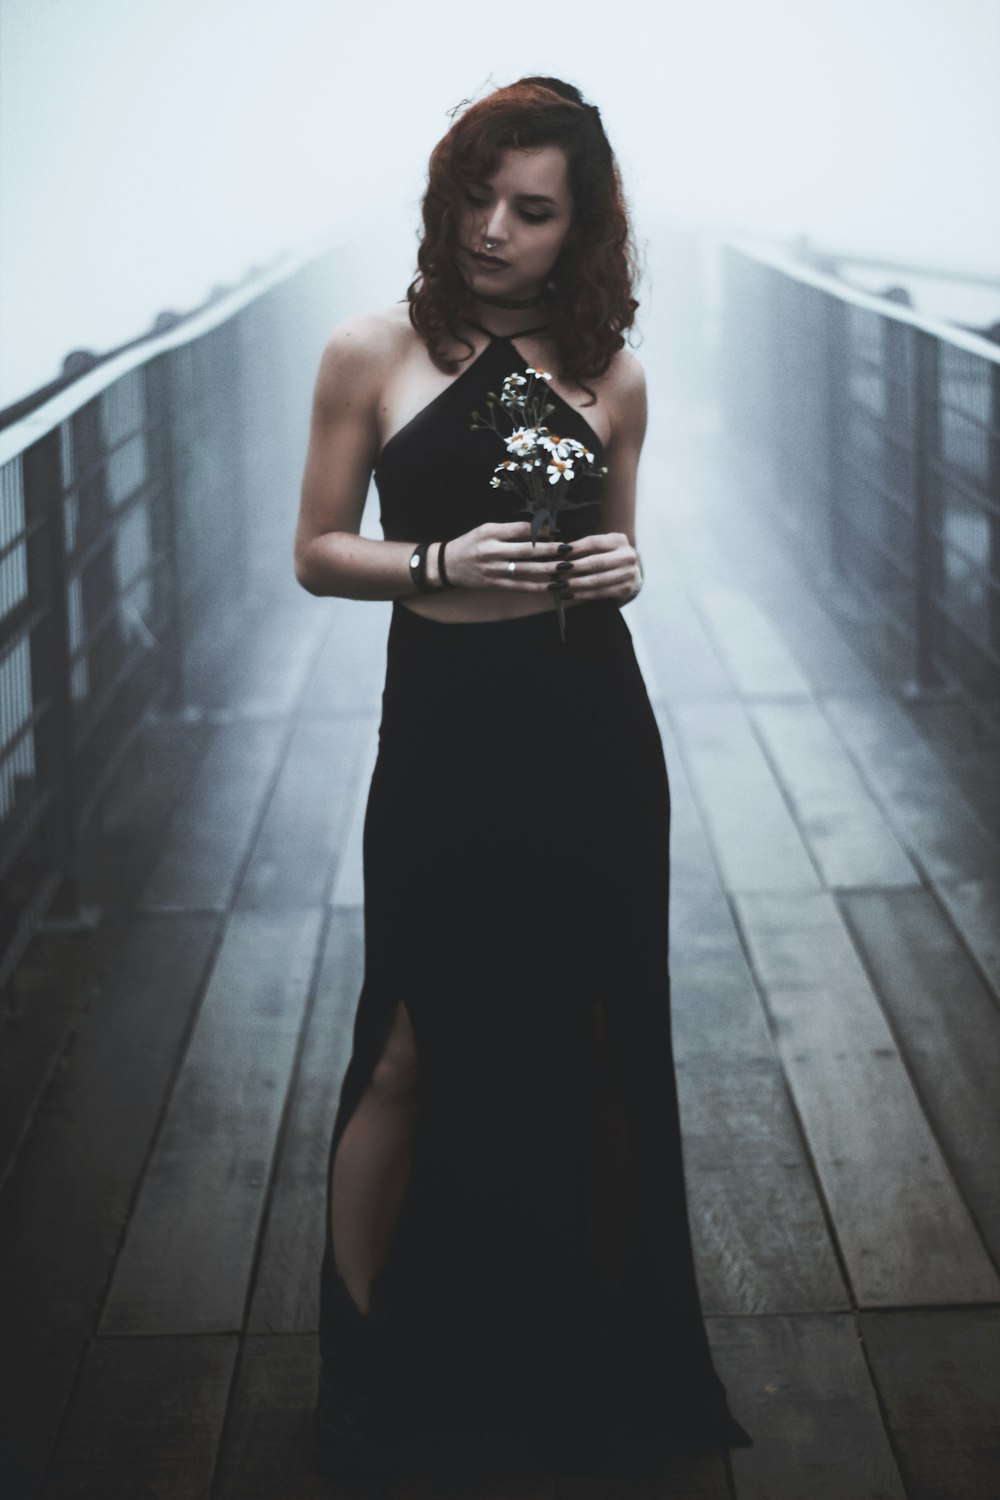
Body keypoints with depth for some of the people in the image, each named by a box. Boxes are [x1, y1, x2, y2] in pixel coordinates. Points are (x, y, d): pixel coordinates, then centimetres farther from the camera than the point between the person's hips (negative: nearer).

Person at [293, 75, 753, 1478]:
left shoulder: (608, 375, 6)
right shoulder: (374, 353, -2)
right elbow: (317, 552, 1)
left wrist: (621, 565, -5)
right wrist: (440, 563, -15)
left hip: (594, 739, 3)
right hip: (444, 730, -2)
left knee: (598, 1048, 11)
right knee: (411, 1052, 1)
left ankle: (601, 1359, 29)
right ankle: (363, 1369, 19)